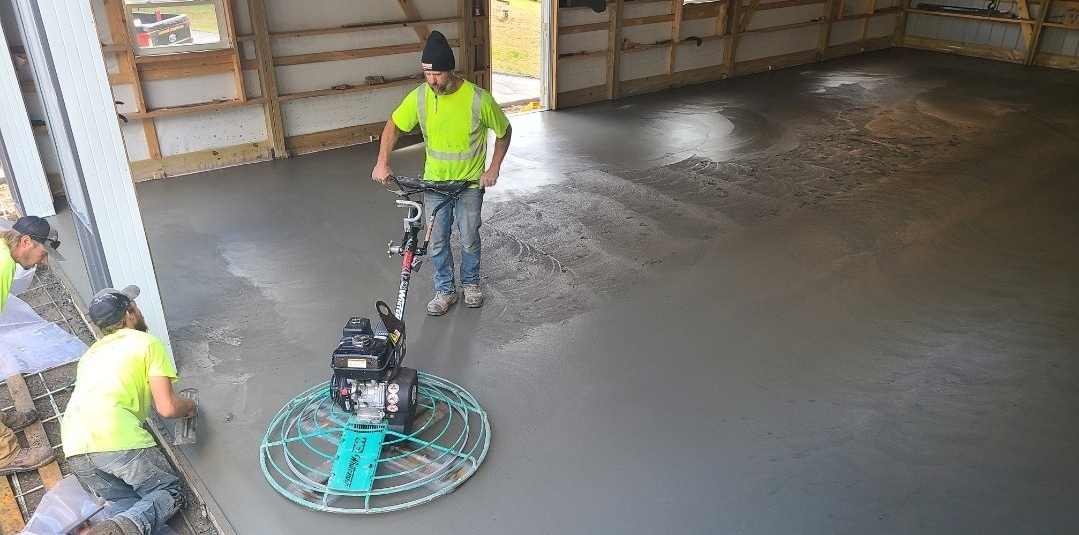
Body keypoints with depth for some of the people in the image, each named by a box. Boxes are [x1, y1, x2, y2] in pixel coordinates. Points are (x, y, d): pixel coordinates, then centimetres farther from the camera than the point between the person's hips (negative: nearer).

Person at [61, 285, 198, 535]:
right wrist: (190, 407, 21)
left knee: (128, 501, 18)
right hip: (117, 439, -6)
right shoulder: (148, 343, 7)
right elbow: (167, 408, -1)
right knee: (170, 493, 10)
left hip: (75, 447, 7)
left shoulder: (92, 352, 28)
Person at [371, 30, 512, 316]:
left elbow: (504, 132, -5)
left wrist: (494, 168, -10)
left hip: (470, 184, -2)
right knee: (437, 242, 9)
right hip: (434, 183, 2)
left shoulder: (478, 99, -20)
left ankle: (471, 282, 36)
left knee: (469, 239, 11)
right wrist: (382, 163, -10)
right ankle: (445, 290, 29)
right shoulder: (419, 96, -12)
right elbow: (393, 126, 1)